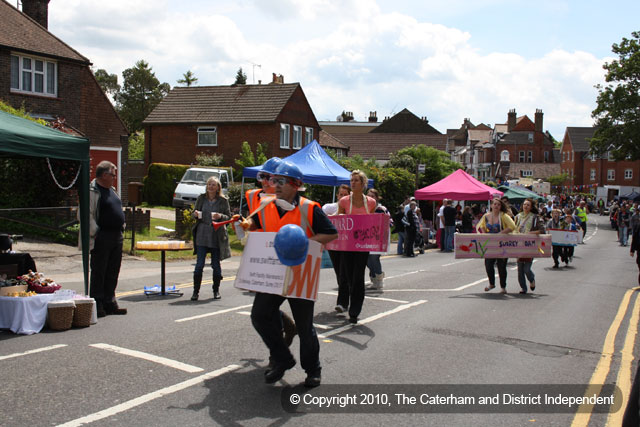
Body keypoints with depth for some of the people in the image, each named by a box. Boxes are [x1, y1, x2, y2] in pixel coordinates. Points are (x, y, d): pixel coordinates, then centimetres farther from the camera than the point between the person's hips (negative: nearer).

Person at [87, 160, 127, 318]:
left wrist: (121, 228, 17)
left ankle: (109, 303, 20)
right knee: (98, 273, -1)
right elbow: (86, 215, -17)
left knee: (112, 273, 12)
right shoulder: (92, 191, -11)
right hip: (102, 238, -9)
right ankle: (97, 305, 5)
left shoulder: (111, 190, 17)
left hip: (116, 237, 9)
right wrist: (95, 233, -18)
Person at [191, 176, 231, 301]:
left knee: (216, 265, 6)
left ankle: (216, 290, 21)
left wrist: (220, 216, -15)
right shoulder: (201, 198, 6)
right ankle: (196, 291, 6)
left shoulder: (223, 200, 2)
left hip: (217, 236, -1)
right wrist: (195, 214, -8)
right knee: (199, 264, -3)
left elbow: (229, 217, 4)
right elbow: (194, 213, 15)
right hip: (202, 234, 1)